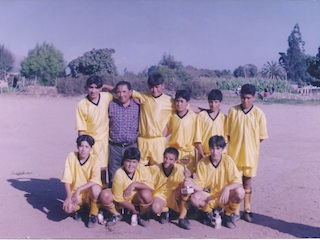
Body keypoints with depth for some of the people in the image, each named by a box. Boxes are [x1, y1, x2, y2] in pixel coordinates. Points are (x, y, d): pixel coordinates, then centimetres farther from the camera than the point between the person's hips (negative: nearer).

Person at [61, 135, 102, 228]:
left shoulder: (94, 160, -13)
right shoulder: (71, 156, -9)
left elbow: (95, 180, -25)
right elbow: (66, 179, -11)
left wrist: (79, 189, -31)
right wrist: (69, 197, -20)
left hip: (89, 192, -1)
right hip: (75, 192, 2)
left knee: (95, 189, -35)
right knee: (68, 208, -27)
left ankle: (93, 214, -6)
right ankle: (79, 207, 13)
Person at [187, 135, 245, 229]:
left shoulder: (227, 160, -10)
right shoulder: (202, 163, -8)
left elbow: (238, 181, -16)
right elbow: (200, 186, -7)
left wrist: (227, 188, -36)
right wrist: (192, 184, -30)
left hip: (225, 196, 0)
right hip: (208, 196, 0)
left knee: (240, 192, -30)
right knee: (194, 198, -31)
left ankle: (228, 214, 1)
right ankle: (209, 212, 5)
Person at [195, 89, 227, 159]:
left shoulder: (223, 117, 4)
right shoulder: (202, 115, 0)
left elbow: (225, 137, 6)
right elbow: (198, 137, -1)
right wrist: (202, 155, -5)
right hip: (204, 154, -1)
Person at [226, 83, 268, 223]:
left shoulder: (258, 114, -4)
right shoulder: (233, 111, -2)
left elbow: (262, 136, 1)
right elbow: (227, 133, 4)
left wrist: (252, 147, -1)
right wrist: (234, 145, 0)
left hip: (250, 154, 0)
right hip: (234, 153, 0)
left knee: (247, 182, 11)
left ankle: (247, 210, 23)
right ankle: (235, 211, 18)